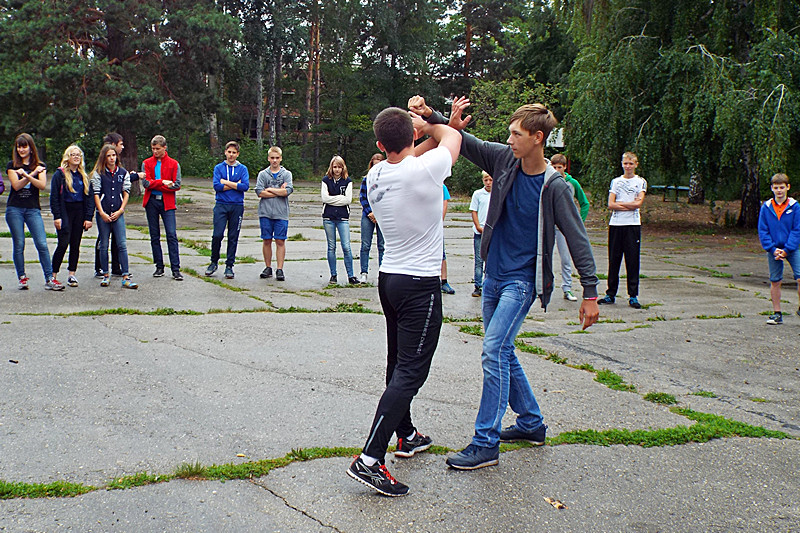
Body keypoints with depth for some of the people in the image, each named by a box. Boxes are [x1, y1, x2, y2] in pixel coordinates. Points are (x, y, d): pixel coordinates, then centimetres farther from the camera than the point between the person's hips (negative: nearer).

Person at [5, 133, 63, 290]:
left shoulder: (40, 165, 10)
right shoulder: (12, 165, 8)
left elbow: (42, 185, -6)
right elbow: (16, 185, -6)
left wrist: (26, 175, -18)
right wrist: (33, 174, -11)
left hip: (33, 209, 0)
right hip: (14, 209, 0)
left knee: (42, 244, -9)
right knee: (18, 245, 1)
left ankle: (49, 279, -8)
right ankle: (21, 277, 13)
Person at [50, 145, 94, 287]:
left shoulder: (83, 176, 12)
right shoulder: (60, 174, -1)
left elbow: (90, 197, 11)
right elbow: (54, 196, -4)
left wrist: (89, 217, 2)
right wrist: (57, 216, -11)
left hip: (80, 212, 4)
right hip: (65, 212, -4)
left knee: (75, 245, 6)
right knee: (63, 244, -10)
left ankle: (72, 274, 12)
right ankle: (53, 275, 0)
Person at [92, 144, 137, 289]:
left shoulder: (123, 173, 9)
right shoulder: (98, 173, 4)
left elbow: (126, 193, 8)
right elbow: (96, 194, 0)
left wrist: (120, 210, -4)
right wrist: (102, 213, -8)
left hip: (118, 213, 1)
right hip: (103, 214, -1)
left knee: (122, 244, -6)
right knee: (104, 245, 5)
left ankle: (126, 277, -7)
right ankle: (105, 275, 15)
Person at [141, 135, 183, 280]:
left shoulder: (174, 164, 4)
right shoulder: (146, 163, 8)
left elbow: (176, 185, -5)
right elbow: (146, 182, -4)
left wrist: (154, 184, -10)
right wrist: (163, 182, -14)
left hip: (167, 203, -2)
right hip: (151, 202, 2)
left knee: (172, 235, -9)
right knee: (154, 236, 6)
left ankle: (175, 269, -8)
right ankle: (159, 267, 15)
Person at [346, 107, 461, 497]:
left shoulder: (375, 175, -1)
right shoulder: (424, 170, -20)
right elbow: (450, 137, 3)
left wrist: (428, 133, 15)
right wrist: (426, 124, 19)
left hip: (389, 278, 8)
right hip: (420, 285, -8)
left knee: (399, 364, 19)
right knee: (410, 372, -7)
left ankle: (405, 436, 36)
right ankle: (370, 459, -12)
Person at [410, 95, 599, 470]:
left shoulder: (554, 186, -15)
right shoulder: (504, 159, 0)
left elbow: (577, 239, -12)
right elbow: (463, 141, 7)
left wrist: (590, 293, -13)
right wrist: (432, 116, -11)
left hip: (522, 280, -7)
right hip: (494, 274, 7)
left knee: (494, 351, -15)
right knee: (502, 352, 14)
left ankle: (486, 443, -9)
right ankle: (531, 423, 30)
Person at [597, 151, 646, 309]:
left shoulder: (641, 182, 6)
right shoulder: (615, 181, 11)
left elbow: (638, 203, -8)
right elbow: (610, 205, -1)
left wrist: (619, 203, -6)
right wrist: (630, 205, -9)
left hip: (633, 225, -2)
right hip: (615, 224, 2)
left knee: (633, 260, -2)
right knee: (614, 260, 5)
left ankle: (633, 296, 4)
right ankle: (610, 294, 13)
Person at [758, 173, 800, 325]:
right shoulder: (766, 208, -1)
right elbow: (762, 231, 1)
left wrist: (786, 250, -12)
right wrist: (773, 249, -9)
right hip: (774, 249, 1)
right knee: (775, 281, 5)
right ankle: (777, 314, 16)